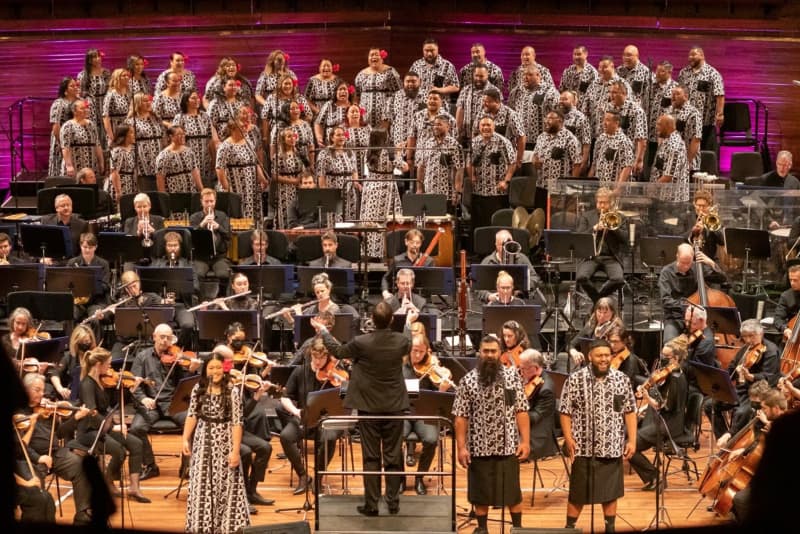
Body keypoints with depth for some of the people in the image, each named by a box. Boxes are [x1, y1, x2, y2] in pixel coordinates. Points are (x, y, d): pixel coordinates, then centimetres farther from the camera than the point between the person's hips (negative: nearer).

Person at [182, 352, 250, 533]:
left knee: (226, 485, -1)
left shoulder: (232, 391, -9)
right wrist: (186, 439, -6)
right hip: (203, 441, 3)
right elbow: (192, 416, 5)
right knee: (201, 484, 6)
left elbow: (236, 422, -11)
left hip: (224, 442, -3)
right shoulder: (198, 390, 2)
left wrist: (235, 450, -15)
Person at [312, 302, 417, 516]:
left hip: (369, 406, -2)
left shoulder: (361, 343, -17)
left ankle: (371, 504, 6)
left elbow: (338, 351, 3)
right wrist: (409, 323, 36)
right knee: (393, 456, 9)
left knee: (371, 457, 4)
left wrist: (323, 331, 18)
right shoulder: (401, 341, -9)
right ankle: (393, 502, 13)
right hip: (395, 406, 2)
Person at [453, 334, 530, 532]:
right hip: (479, 448, 0)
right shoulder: (468, 380, -2)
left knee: (513, 492, 7)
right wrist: (461, 447, -7)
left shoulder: (512, 376, 0)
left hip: (508, 446, 0)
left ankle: (518, 527, 19)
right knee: (480, 493, 8)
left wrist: (525, 441, -6)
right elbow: (461, 417, -2)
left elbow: (521, 411, 0)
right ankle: (481, 528, 20)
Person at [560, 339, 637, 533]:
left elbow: (630, 412, 4)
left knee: (611, 492, 9)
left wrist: (632, 440, -2)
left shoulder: (622, 380, 1)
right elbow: (566, 412, -2)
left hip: (612, 448, 2)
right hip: (583, 447, -2)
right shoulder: (575, 379, -5)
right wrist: (568, 438, -11)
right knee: (578, 493, 6)